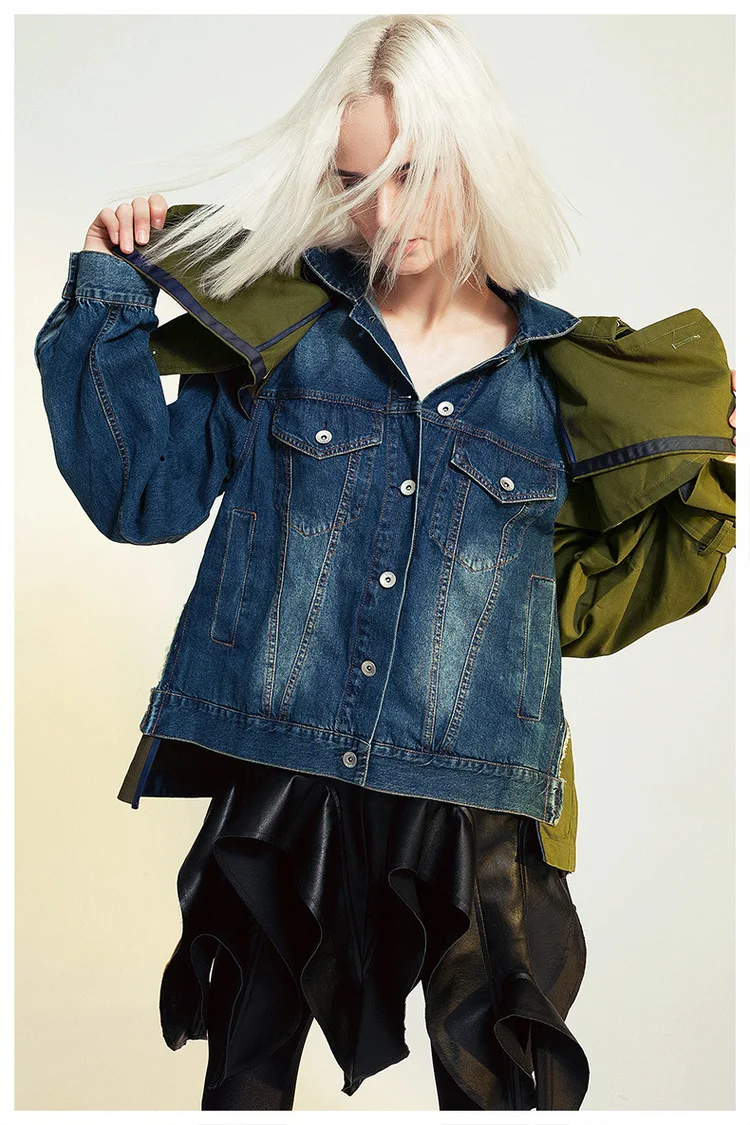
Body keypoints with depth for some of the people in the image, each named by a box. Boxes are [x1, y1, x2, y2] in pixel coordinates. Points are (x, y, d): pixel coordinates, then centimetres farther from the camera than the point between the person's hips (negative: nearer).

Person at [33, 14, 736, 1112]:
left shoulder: (555, 371, 3)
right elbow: (141, 493, -1)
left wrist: (696, 472, 1)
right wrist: (111, 297, -4)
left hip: (473, 817, 0)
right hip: (273, 801, 1)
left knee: (504, 1091, 11)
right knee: (245, 1081, 18)